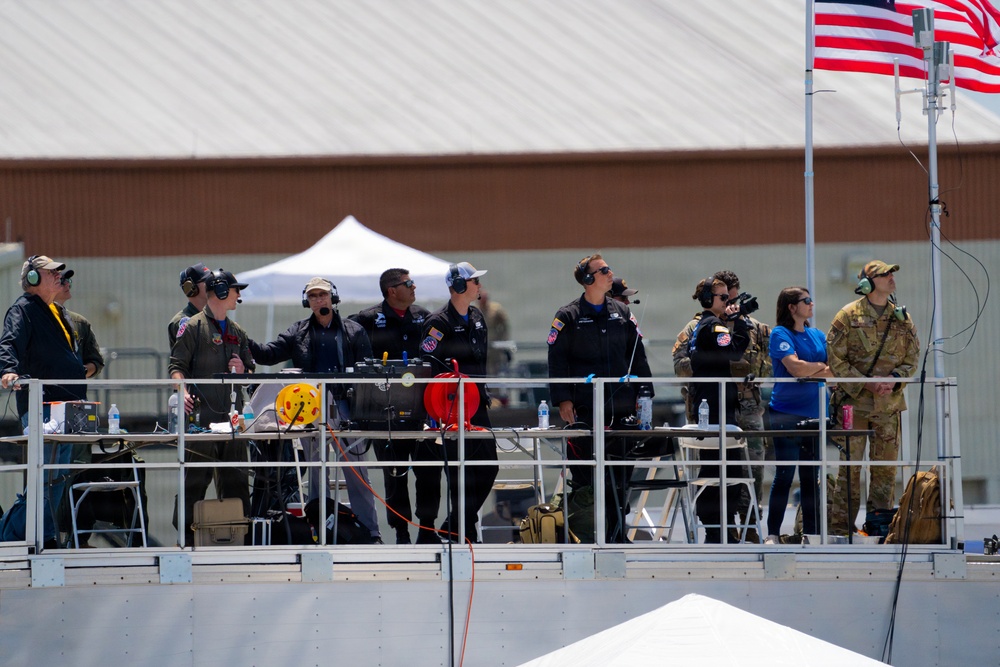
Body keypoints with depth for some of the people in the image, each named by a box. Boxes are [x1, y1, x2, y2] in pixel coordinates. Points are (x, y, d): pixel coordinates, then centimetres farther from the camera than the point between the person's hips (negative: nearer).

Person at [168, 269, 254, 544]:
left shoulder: (238, 332, 21)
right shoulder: (194, 327, 1)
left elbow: (251, 374, 26)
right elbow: (177, 366, -5)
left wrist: (243, 371, 3)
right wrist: (184, 392, -22)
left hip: (232, 415, 6)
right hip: (202, 415, -6)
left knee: (236, 478, 6)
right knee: (196, 477, -7)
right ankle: (187, 533, -3)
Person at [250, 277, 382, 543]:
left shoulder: (354, 331, 9)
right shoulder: (298, 333, 14)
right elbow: (269, 354, 7)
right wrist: (246, 344, -12)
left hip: (346, 410, -2)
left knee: (358, 476, -3)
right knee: (315, 475, 6)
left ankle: (371, 533, 0)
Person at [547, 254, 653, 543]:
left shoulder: (622, 313, 13)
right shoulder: (568, 317, 1)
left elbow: (638, 357, 17)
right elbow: (556, 359, -1)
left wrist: (644, 393, 9)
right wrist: (562, 399, -10)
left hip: (620, 409, 4)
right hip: (584, 408, -4)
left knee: (620, 474, 4)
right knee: (584, 473, -5)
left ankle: (616, 532, 10)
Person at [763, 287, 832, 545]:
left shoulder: (818, 336, 15)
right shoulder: (780, 334, -5)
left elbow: (835, 372, 8)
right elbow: (795, 367, -18)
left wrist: (811, 372, -10)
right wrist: (821, 366, -4)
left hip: (814, 413, 6)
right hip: (787, 414, -6)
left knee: (811, 476, 7)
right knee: (785, 474, -6)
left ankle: (811, 532, 11)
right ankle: (773, 533, -1)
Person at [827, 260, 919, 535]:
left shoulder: (902, 318, 9)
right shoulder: (848, 316, -3)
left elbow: (912, 359, 12)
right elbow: (836, 360, -5)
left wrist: (894, 379, -9)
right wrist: (867, 383, -15)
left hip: (889, 404, 4)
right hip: (853, 402, -4)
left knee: (886, 468, 5)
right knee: (850, 466, -5)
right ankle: (840, 528, -1)